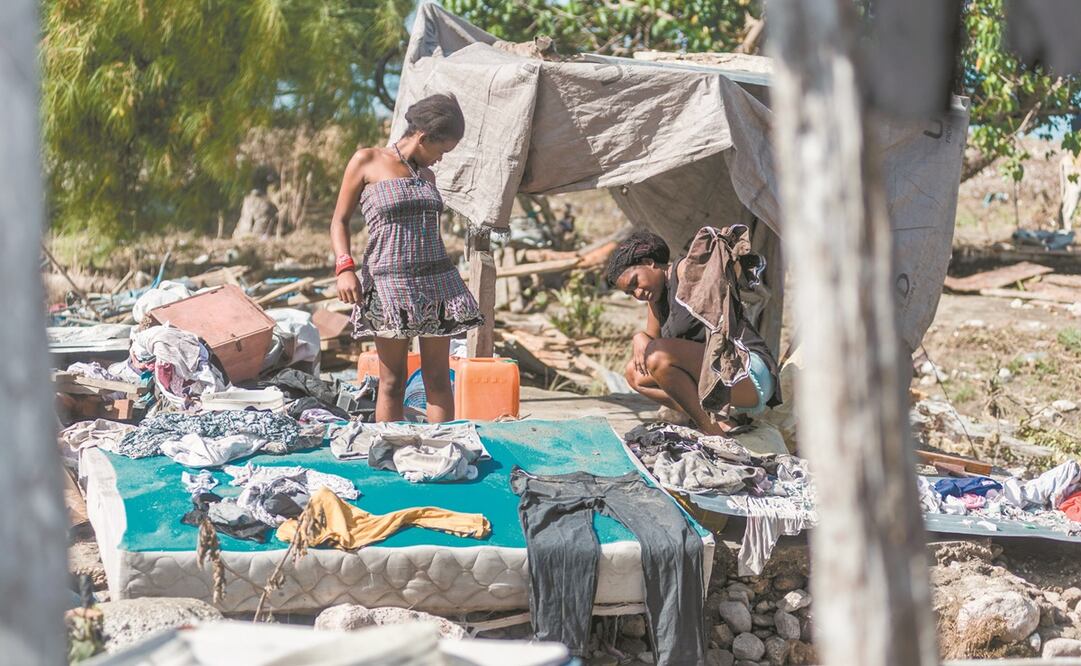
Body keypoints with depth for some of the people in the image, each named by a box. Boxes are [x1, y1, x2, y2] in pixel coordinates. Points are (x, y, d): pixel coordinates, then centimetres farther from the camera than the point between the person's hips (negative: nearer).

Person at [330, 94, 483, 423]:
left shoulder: (427, 175, 16)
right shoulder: (367, 161, 1)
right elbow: (340, 220, 2)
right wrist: (344, 267, -13)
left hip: (438, 277, 5)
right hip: (390, 281, -5)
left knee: (438, 377, 1)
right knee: (392, 381, -2)